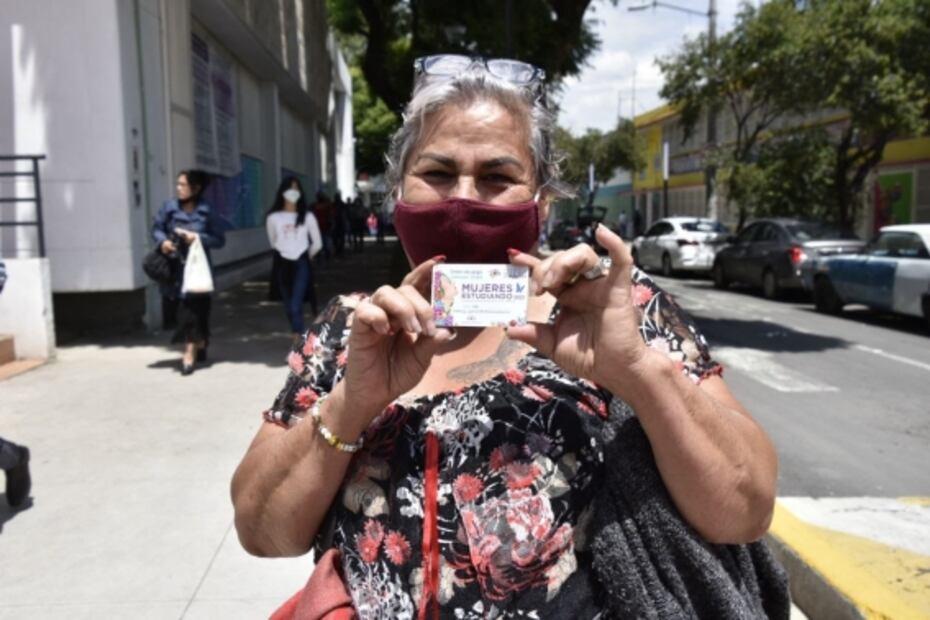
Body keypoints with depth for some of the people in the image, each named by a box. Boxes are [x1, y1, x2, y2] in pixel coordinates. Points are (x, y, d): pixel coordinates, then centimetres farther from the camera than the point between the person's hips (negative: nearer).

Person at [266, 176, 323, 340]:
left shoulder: (307, 216, -1)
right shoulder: (273, 217, 0)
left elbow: (317, 243, 7)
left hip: (301, 263, -2)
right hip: (283, 263, 2)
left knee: (296, 303, -15)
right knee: (289, 305, 9)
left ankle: (298, 338, -14)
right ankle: (298, 337, 24)